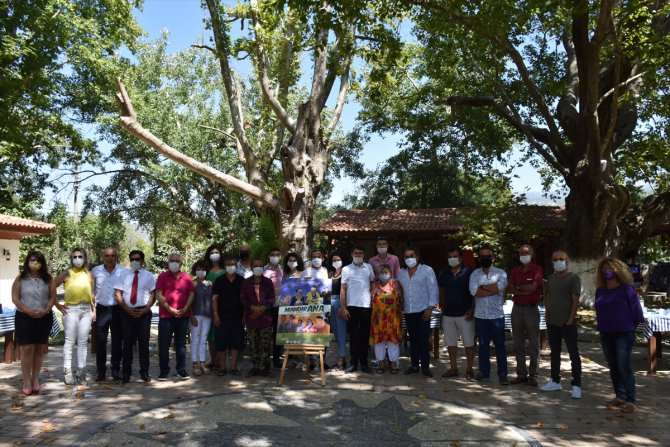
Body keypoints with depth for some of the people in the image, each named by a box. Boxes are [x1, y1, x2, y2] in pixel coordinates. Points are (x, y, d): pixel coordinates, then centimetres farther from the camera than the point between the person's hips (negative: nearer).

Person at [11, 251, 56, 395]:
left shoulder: (47, 279, 5)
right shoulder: (20, 279, 1)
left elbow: (53, 297, 3)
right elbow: (15, 298, -4)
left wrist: (46, 310, -14)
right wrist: (29, 311, -16)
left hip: (44, 318, 2)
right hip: (24, 317, -2)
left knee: (39, 349, 5)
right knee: (27, 349, -6)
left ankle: (35, 380, 14)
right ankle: (27, 381, 1)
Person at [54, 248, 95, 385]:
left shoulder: (89, 274, 11)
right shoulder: (66, 274, 1)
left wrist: (94, 310, 10)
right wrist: (57, 305, -3)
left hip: (86, 310, 3)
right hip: (71, 310, -3)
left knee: (83, 342, 6)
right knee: (70, 341, -2)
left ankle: (81, 372, 12)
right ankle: (68, 373, 4)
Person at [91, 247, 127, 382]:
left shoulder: (124, 271, -2)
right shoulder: (95, 271, 3)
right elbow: (91, 291, 9)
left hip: (118, 309, -1)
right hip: (101, 309, 1)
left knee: (117, 341, 7)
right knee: (100, 342, 4)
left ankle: (116, 369, 18)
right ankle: (101, 371, 15)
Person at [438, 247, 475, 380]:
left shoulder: (468, 272, -6)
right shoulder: (444, 273, 8)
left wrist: (472, 309, -12)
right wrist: (443, 309, 9)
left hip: (465, 314, -4)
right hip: (448, 314, 5)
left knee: (469, 343, 1)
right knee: (450, 343, 11)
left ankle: (469, 370, 11)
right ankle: (453, 368, 21)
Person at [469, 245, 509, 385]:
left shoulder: (501, 273, 0)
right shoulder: (475, 274, 5)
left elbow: (500, 287, -20)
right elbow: (473, 291, -11)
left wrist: (482, 287, -10)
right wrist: (493, 289, -12)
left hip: (497, 315, -2)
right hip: (480, 315, 2)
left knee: (500, 345, 4)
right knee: (483, 344, 12)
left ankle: (502, 373, 10)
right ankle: (484, 370, 23)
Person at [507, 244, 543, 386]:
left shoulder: (537, 270, -3)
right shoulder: (515, 271, 12)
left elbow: (532, 287, -16)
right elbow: (510, 289, 2)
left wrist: (518, 287, -2)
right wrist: (524, 292, -13)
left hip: (531, 309, -5)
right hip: (517, 309, 5)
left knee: (534, 344, 1)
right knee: (518, 344, 7)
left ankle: (533, 375, 7)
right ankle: (521, 374, 15)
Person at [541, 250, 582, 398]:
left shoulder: (573, 278, -7)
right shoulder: (551, 278, 12)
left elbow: (576, 300, -12)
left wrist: (571, 319, -16)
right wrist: (547, 314, 8)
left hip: (567, 322, -7)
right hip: (552, 322, 7)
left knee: (573, 354, -2)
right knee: (554, 353, 13)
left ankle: (576, 386, 1)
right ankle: (555, 381, 23)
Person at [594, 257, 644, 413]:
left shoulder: (626, 289, -10)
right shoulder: (600, 291, 6)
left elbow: (636, 310, -7)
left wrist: (632, 326, -1)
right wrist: (601, 325, 12)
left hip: (624, 333, -6)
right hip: (605, 334, 6)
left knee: (624, 367, -8)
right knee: (613, 367, 11)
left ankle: (631, 400, -2)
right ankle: (620, 396, 22)